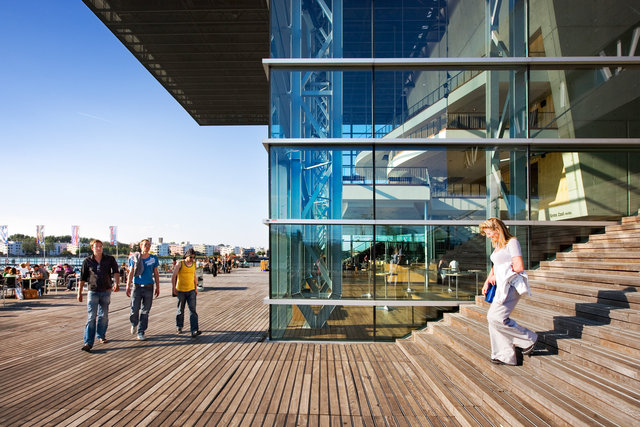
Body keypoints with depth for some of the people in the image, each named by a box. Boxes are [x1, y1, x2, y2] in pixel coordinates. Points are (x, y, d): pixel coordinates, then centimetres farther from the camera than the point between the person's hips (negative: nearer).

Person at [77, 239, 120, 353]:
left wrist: (116, 283, -26)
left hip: (106, 291, 2)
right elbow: (82, 278, 6)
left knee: (104, 316, 12)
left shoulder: (110, 259, 1)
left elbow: (116, 272, -8)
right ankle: (88, 343, -8)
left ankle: (101, 336, 31)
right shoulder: (87, 261, 1)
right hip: (93, 291, -2)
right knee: (91, 317, -8)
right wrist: (79, 293, 5)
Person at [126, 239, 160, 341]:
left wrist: (158, 287, 8)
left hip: (148, 287, 1)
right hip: (137, 286, -1)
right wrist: (128, 286, -2)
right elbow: (131, 273, 5)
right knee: (134, 309, -3)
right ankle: (134, 324, 29)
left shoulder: (153, 258, 5)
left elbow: (156, 274, 10)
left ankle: (141, 332, 13)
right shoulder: (135, 258, 2)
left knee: (145, 311, 3)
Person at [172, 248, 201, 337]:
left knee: (193, 310, -10)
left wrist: (196, 288, 19)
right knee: (180, 310, 11)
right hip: (181, 291, -2)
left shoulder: (193, 264, 7)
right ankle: (179, 327, 32)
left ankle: (194, 331, -17)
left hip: (191, 291, 2)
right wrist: (173, 287, -14)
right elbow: (173, 276, -7)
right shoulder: (180, 264, -4)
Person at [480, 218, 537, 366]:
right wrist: (487, 282, 16)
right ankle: (505, 356, 11)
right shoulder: (497, 245, 18)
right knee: (492, 318, 3)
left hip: (511, 285, -9)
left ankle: (528, 339, 2)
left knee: (496, 317, -17)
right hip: (501, 287, 9)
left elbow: (519, 266, -17)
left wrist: (497, 277, -10)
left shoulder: (512, 243, -9)